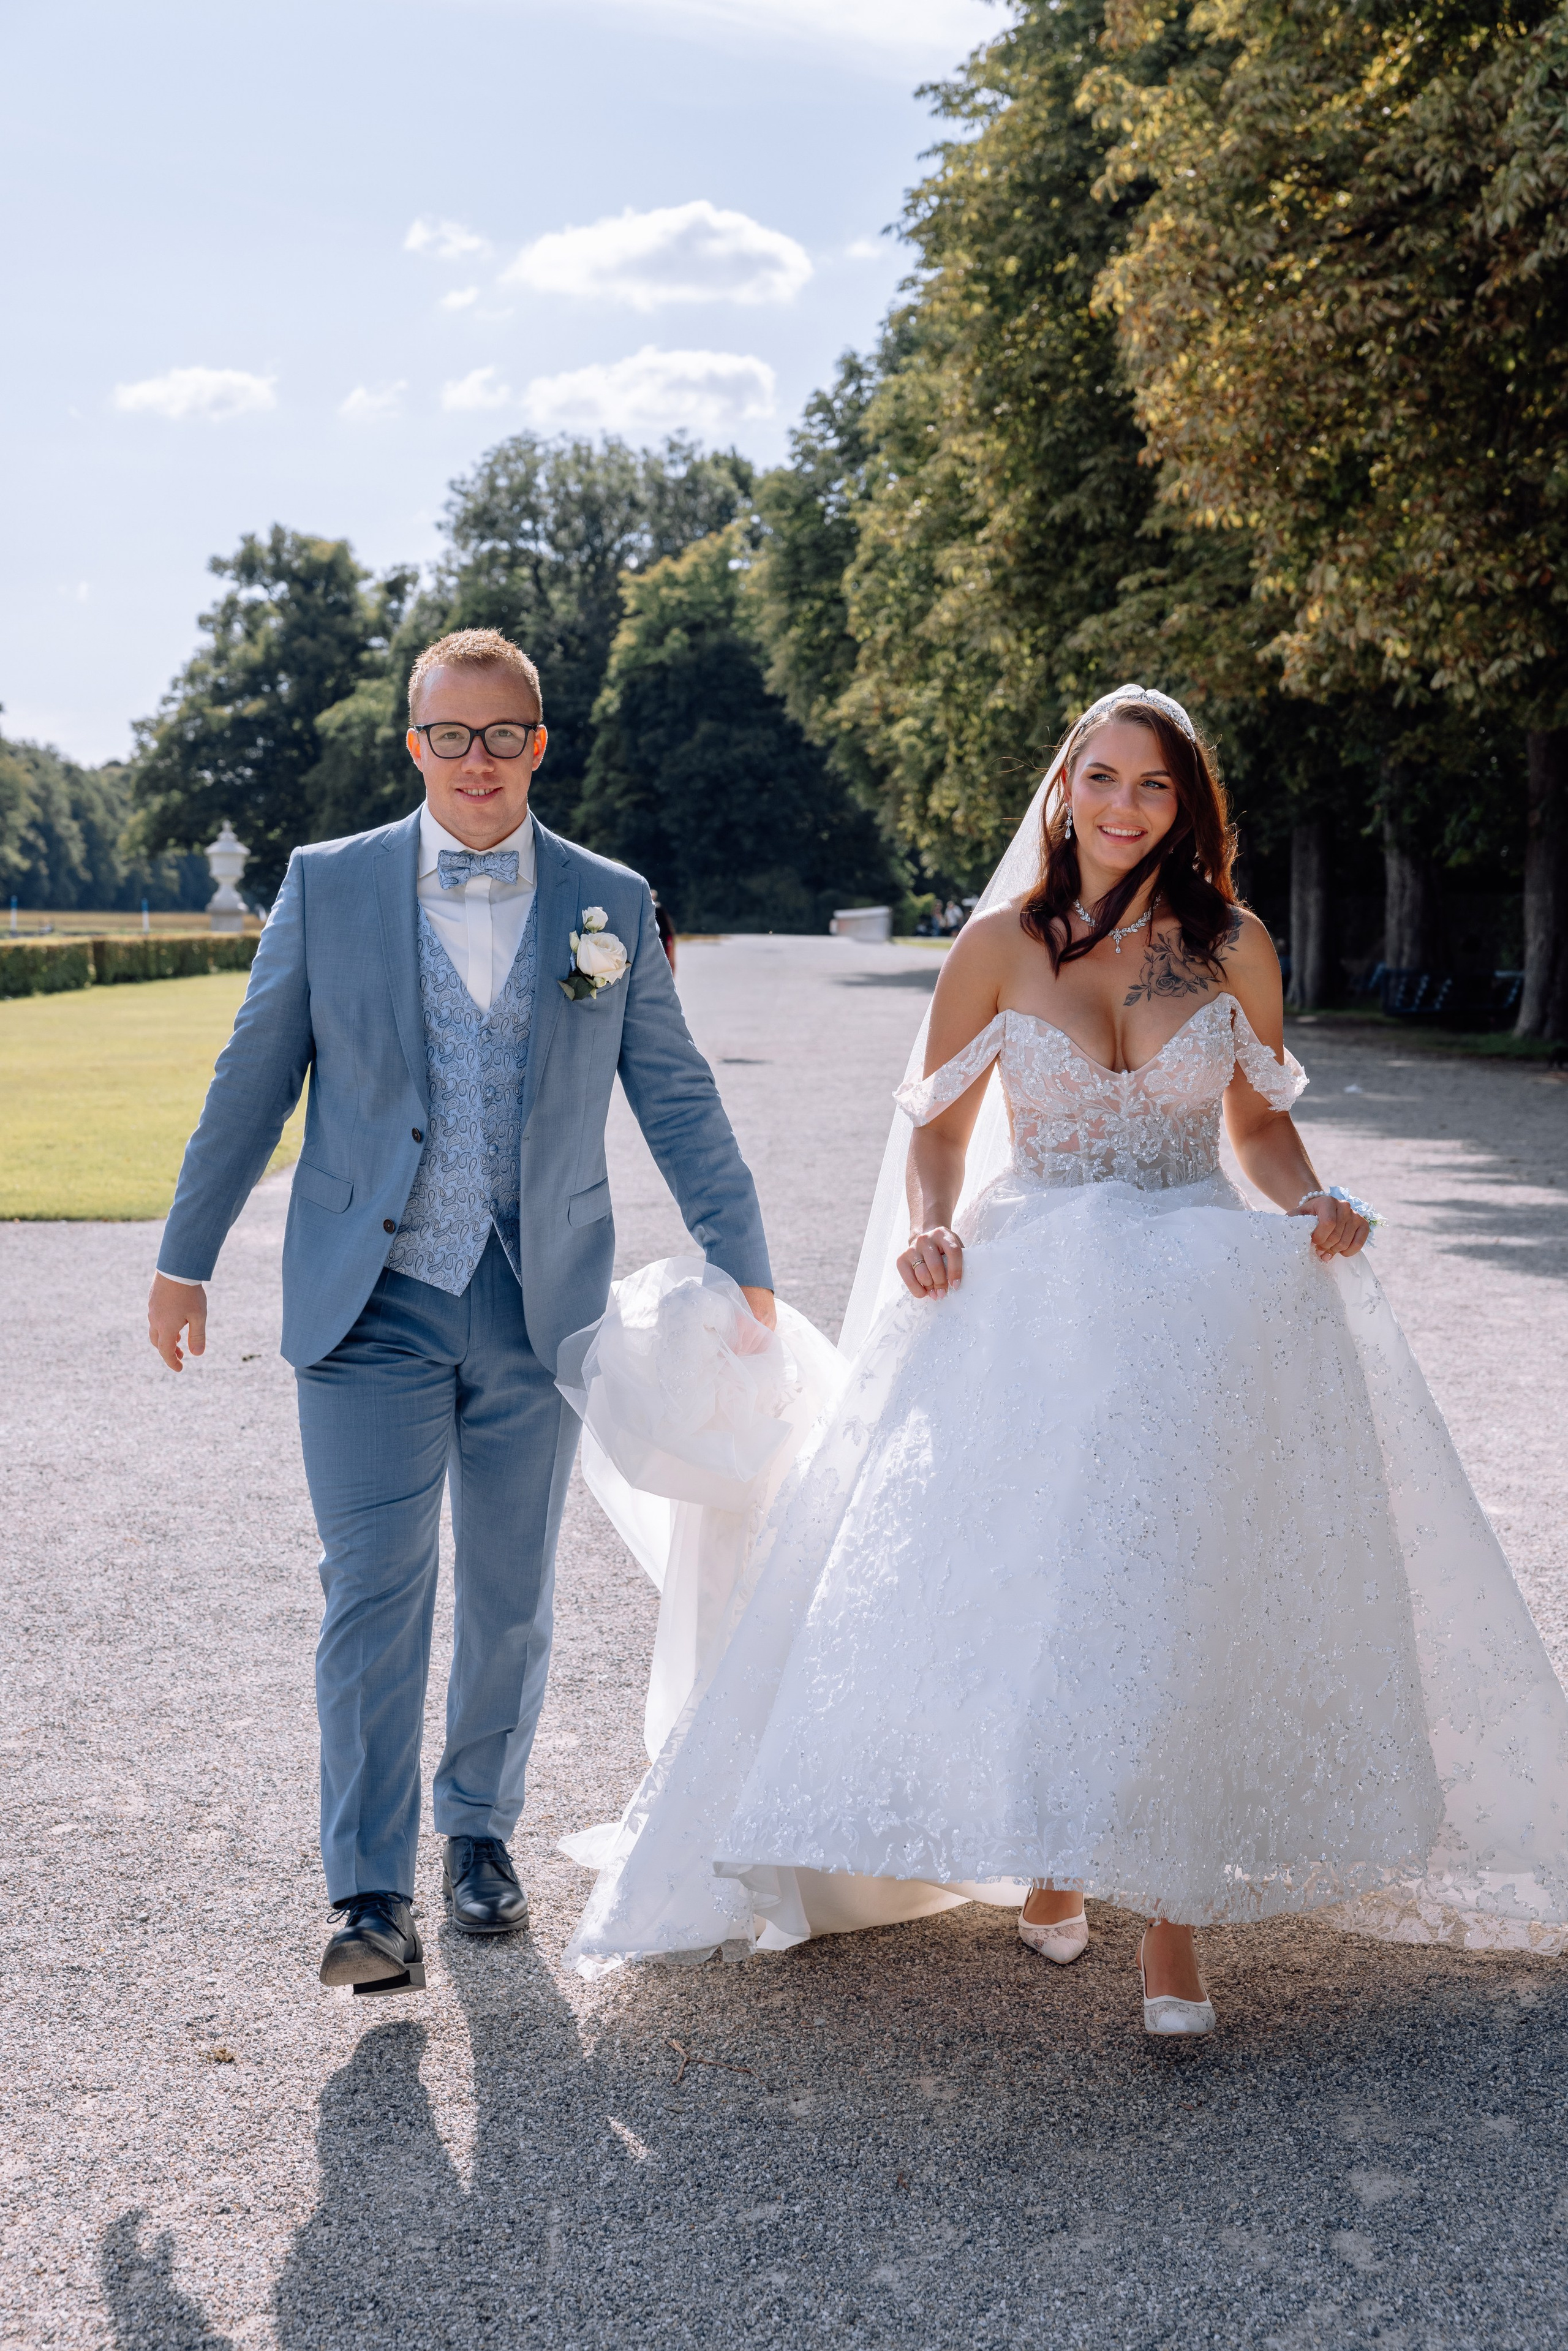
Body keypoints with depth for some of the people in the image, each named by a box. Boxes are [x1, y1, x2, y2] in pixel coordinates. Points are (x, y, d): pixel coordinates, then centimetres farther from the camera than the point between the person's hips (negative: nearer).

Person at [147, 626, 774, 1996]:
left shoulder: (611, 905, 4)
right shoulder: (328, 886, 1)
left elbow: (677, 1098, 8)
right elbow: (252, 1084, 6)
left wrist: (744, 1267, 6)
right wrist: (187, 1258, 7)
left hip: (538, 1308, 2)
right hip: (372, 1307, -1)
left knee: (510, 1601, 11)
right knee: (374, 1597, -8)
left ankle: (481, 1833, 30)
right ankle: (375, 1898, -5)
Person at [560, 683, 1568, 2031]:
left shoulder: (1233, 947, 6)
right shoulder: (1001, 944, 4)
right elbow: (936, 1125, 10)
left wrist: (1315, 1207, -3)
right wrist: (928, 1228, -9)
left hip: (1204, 1303, 0)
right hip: (1031, 1304, 0)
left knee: (1182, 1591, -9)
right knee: (1025, 1588, -7)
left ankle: (1174, 1911, -1)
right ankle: (1049, 1856, 19)